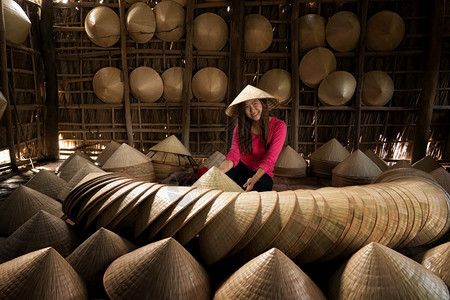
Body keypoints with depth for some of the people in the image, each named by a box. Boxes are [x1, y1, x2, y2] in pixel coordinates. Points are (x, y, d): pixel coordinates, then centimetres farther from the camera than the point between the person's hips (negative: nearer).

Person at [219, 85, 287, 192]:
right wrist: (219, 171, -35)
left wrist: (254, 179, -34)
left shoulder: (278, 126, -10)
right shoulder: (240, 127, 1)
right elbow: (234, 152, -14)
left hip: (262, 173, -2)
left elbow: (269, 159, -17)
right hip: (241, 167, 3)